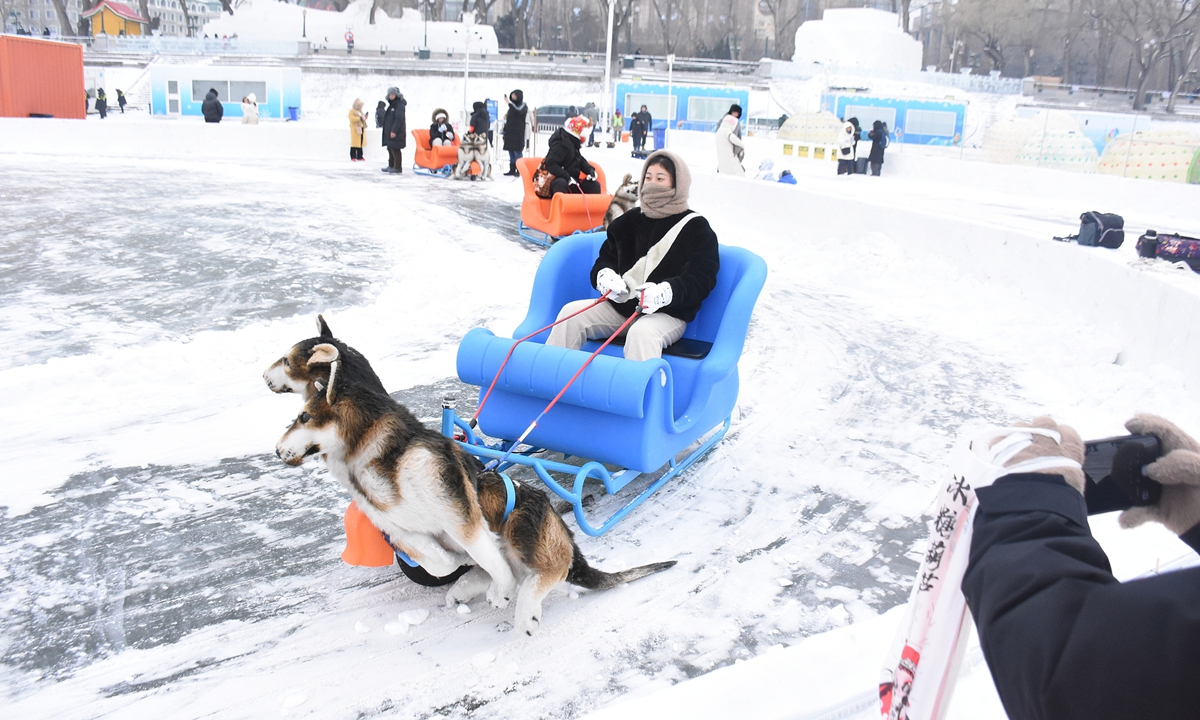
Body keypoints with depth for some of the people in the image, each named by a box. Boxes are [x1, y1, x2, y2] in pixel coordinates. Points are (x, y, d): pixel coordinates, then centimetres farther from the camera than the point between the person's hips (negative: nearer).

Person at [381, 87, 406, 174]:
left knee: (396, 150, -9)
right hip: (389, 132, 10)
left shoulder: (399, 104, -11)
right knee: (390, 149, 14)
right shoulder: (391, 104, 19)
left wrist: (394, 131, -23)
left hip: (396, 133, -10)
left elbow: (399, 119, -19)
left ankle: (397, 168, -5)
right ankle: (391, 166, 22)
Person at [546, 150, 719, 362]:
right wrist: (604, 275, -9)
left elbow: (701, 279, -11)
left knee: (642, 332, -37)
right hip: (621, 307, 5)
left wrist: (665, 292, -31)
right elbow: (606, 257, 18)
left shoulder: (696, 228, -1)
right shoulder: (629, 221, 15)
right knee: (572, 313, -14)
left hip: (668, 314, -5)